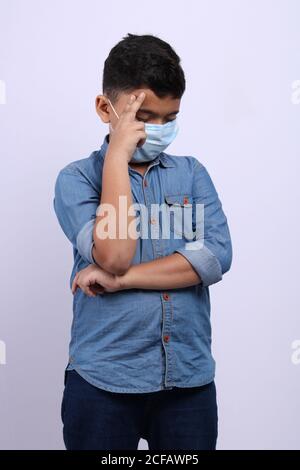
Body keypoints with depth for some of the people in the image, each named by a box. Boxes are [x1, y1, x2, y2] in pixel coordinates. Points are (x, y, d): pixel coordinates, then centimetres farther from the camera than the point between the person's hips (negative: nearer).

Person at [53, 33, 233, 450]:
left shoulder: (192, 173, 6)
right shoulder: (76, 178, -2)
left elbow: (218, 256, -8)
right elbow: (113, 255, -18)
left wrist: (121, 279, -13)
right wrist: (117, 155, -14)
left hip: (190, 378, 3)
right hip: (103, 381, -2)